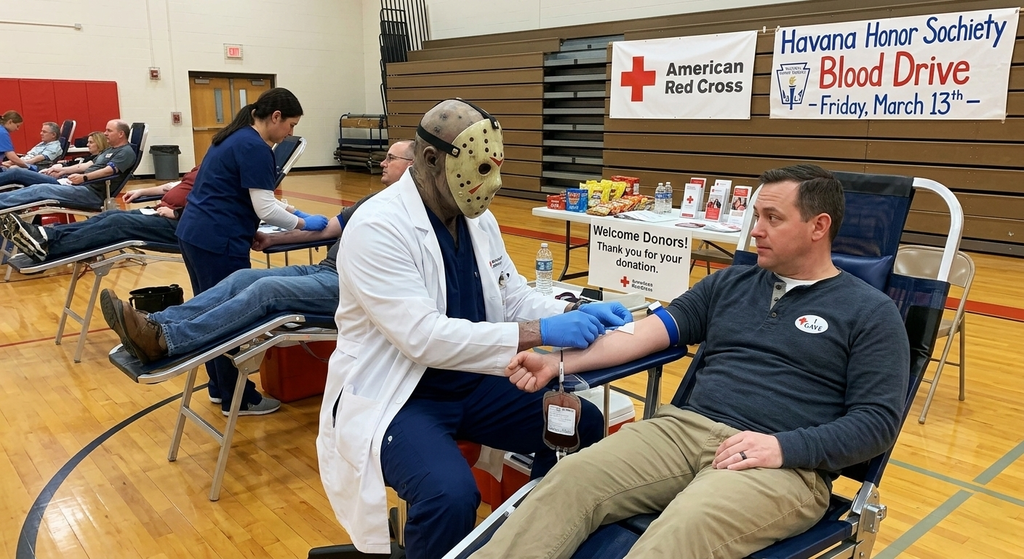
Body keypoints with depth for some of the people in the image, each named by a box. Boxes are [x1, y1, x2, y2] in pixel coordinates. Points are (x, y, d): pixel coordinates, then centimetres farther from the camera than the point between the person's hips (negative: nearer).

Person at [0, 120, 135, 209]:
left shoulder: (126, 152, -5)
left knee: (40, 190, -27)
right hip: (81, 185, 10)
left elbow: (109, 170, -18)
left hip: (92, 192, -10)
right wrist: (63, 170, 18)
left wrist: (84, 177, -26)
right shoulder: (110, 150, 27)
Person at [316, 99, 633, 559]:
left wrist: (575, 314, -13)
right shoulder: (377, 228, -22)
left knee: (582, 426, -2)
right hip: (395, 395, -7)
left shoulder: (478, 219, 2)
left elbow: (513, 297, 8)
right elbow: (424, 337, -30)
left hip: (470, 381, 8)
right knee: (450, 495, -33)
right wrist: (539, 333, -33)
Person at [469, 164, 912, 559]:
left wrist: (784, 448, -17)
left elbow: (878, 420, -2)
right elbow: (646, 332, 10)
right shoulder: (728, 284, 17)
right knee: (570, 478, -20)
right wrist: (560, 362, -4)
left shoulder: (870, 312, 5)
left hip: (784, 463, -4)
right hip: (687, 427, 5)